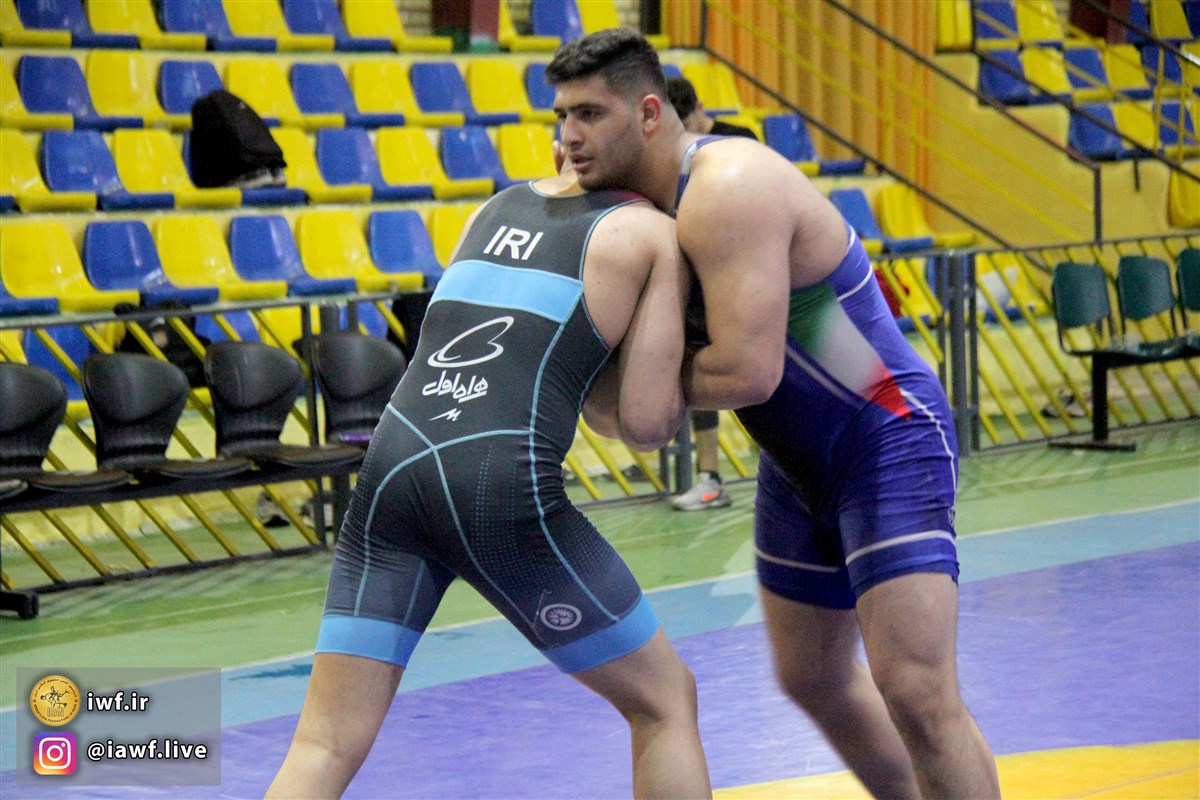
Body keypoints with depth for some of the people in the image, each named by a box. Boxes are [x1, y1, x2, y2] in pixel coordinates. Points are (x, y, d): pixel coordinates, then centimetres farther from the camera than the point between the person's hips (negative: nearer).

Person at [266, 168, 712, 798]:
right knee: (664, 703, 14)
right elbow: (645, 423, 3)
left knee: (325, 747, 4)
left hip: (392, 465, 5)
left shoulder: (494, 209, 24)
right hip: (502, 486, -5)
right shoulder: (654, 234, 8)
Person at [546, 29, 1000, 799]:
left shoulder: (728, 190, -26)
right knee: (812, 677, 21)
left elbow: (745, 374, -32)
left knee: (917, 695, -19)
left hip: (888, 445, -10)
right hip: (798, 461, 10)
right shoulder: (650, 197, 4)